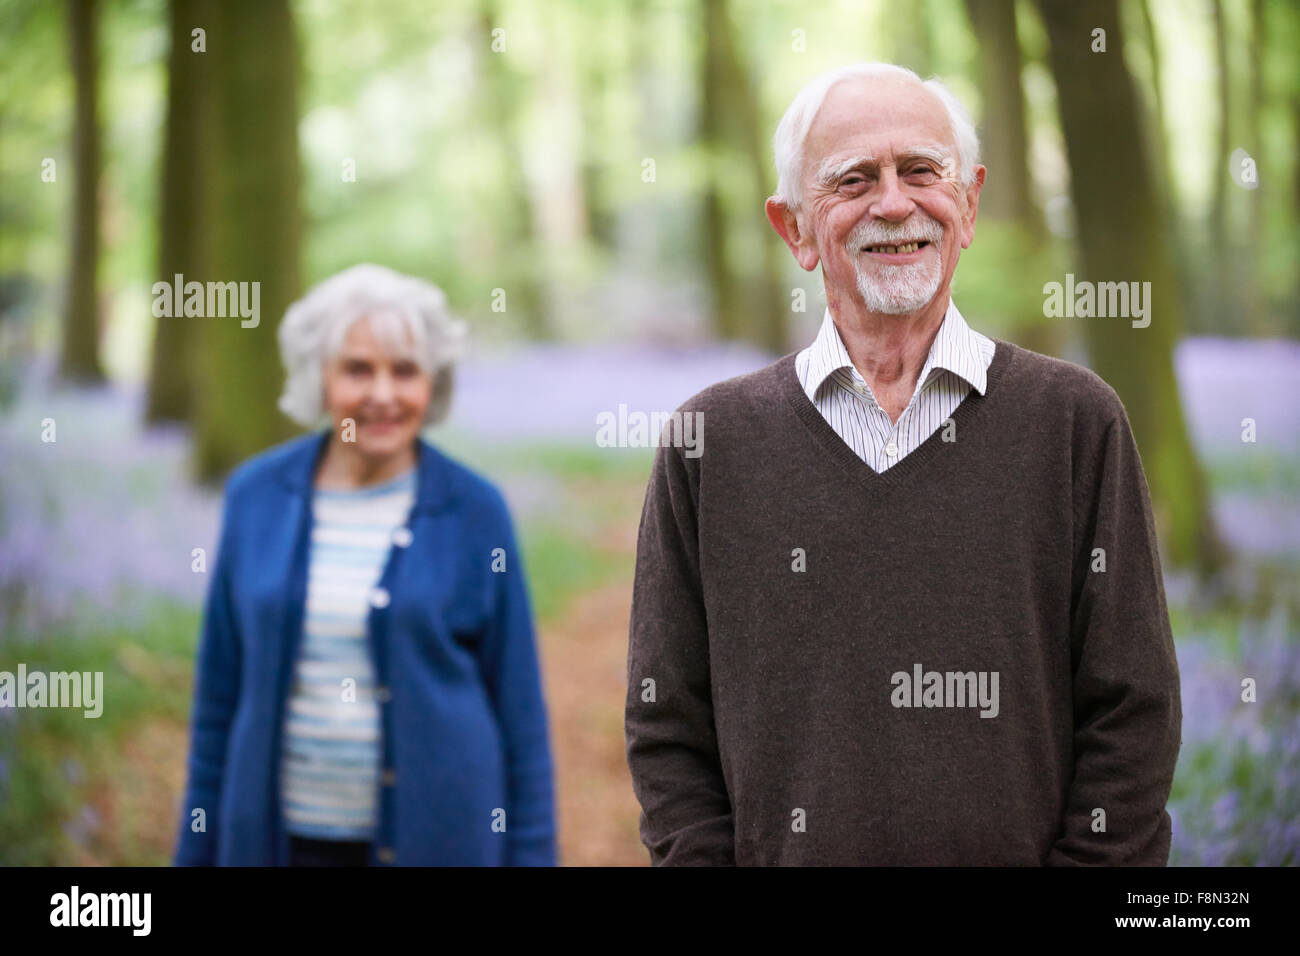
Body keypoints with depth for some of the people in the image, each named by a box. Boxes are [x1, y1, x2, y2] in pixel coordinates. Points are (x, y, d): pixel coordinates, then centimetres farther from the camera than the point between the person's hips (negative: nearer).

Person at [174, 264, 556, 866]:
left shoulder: (475, 512, -3)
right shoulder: (256, 495, 3)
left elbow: (520, 709, 1)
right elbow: (219, 695, 9)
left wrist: (531, 853, -2)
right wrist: (197, 852, 9)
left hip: (431, 838, -2)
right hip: (282, 837, 2)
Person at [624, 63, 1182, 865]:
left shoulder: (1076, 421, -1)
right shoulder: (712, 439, 1)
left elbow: (1132, 719, -3)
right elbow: (667, 726, 2)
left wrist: (1085, 862, -11)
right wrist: (701, 856, -9)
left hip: (1017, 855, 0)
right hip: (783, 854, 1)